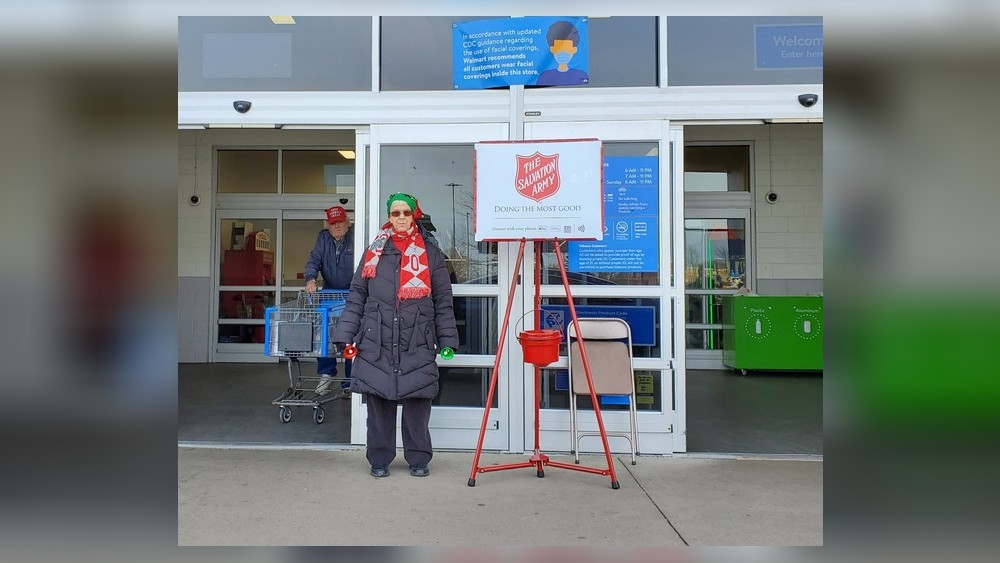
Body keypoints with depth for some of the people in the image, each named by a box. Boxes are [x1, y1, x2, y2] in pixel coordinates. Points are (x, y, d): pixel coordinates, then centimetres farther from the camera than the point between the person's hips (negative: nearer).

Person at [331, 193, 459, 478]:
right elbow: (356, 296, 10)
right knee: (378, 402, 5)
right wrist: (345, 335, 3)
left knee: (417, 403, 2)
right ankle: (379, 459, 21)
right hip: (376, 343, 1)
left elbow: (444, 302, 8)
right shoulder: (374, 251, 12)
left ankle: (418, 459, 19)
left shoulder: (431, 254, 9)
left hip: (418, 345, -1)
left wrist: (448, 340, 2)